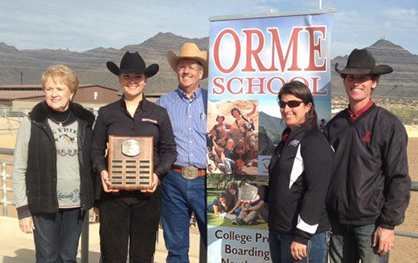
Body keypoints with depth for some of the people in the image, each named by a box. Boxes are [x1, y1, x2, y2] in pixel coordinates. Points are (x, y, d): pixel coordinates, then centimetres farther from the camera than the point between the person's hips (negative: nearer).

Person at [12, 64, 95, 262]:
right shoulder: (31, 123, -4)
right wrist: (23, 209, -6)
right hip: (44, 205, -2)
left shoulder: (84, 122, 4)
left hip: (76, 204, 3)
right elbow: (19, 170, -3)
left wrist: (95, 200, 7)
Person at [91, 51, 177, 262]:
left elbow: (169, 150, 7)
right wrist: (102, 171, -11)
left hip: (148, 191, 1)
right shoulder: (106, 113, 7)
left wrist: (158, 173, -10)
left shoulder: (159, 114, 8)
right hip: (113, 191, 0)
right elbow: (97, 149, 8)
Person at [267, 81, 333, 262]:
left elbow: (316, 192, -19)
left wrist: (302, 236, -21)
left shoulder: (314, 142, -13)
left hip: (304, 235, -8)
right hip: (278, 232, 8)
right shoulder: (287, 139, 12)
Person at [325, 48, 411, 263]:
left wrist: (388, 224, -11)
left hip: (371, 222, -4)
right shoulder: (335, 124, 5)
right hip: (337, 221, 4)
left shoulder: (389, 125, -7)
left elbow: (399, 179, -8)